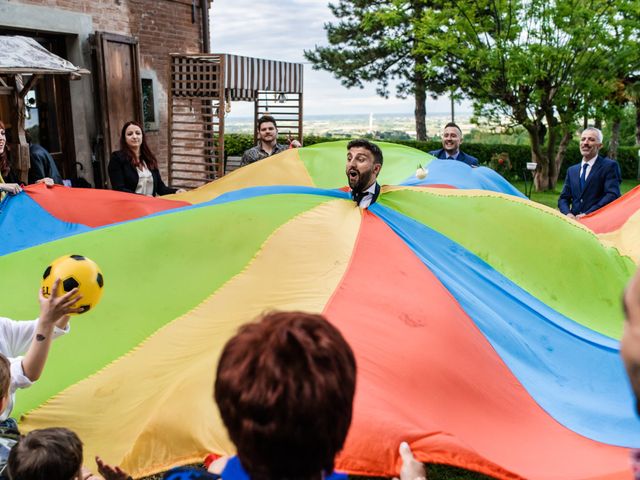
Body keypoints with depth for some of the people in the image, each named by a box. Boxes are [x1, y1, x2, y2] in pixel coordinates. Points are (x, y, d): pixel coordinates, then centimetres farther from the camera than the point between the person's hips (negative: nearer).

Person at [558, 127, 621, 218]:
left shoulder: (609, 166, 1)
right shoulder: (572, 170, 18)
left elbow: (613, 195, -9)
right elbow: (563, 198, 16)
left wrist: (588, 214, -17)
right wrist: (568, 213, -5)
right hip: (575, 222, 4)